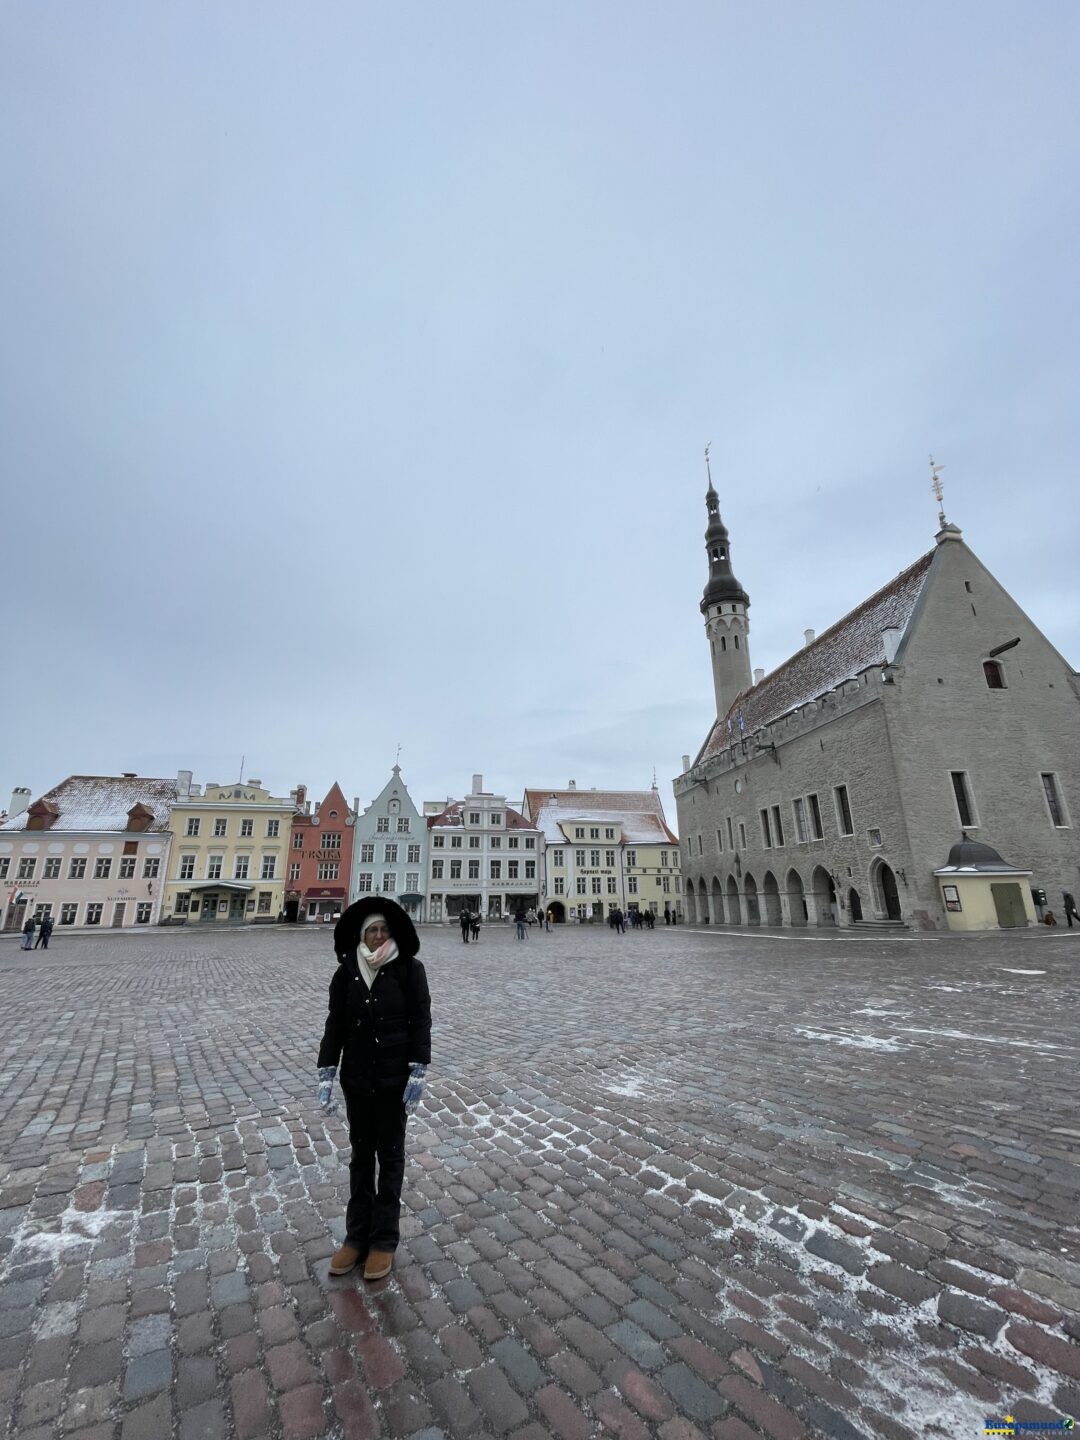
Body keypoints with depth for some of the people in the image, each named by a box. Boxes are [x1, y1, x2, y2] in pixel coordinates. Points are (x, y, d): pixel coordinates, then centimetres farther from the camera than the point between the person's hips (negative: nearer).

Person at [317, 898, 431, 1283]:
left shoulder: (409, 969, -15)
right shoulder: (346, 973, -6)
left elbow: (421, 1022, -12)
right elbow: (335, 1025, 0)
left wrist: (418, 1073, -15)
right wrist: (326, 1075, -3)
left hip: (395, 1077, -3)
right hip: (356, 1078, 3)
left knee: (390, 1155, 14)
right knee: (360, 1154, 18)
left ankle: (384, 1240, 30)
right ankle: (357, 1236, 35)